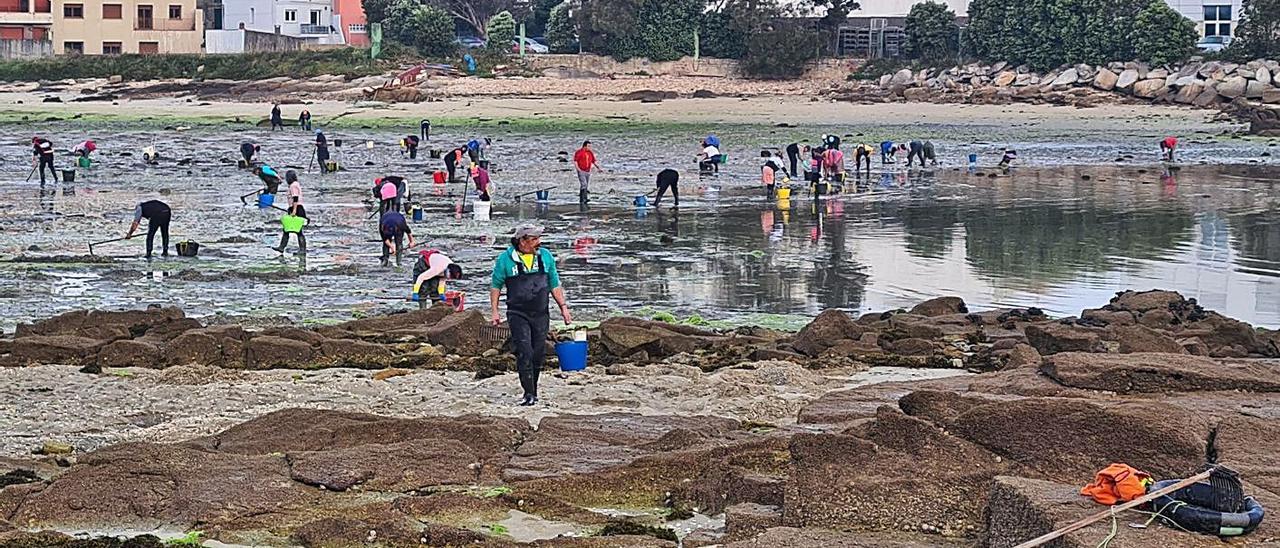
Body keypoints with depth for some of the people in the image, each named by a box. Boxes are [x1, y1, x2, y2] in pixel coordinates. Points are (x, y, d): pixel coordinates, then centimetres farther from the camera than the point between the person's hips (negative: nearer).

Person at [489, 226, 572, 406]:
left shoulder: (545, 256, 5)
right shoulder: (505, 259, -4)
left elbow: (555, 285, 13)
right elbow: (495, 286, 5)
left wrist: (563, 307, 7)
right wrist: (494, 311, 0)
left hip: (541, 315, 3)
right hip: (518, 315, -3)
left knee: (538, 354, 6)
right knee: (524, 353, -12)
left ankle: (533, 390, 20)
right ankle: (529, 394, -11)